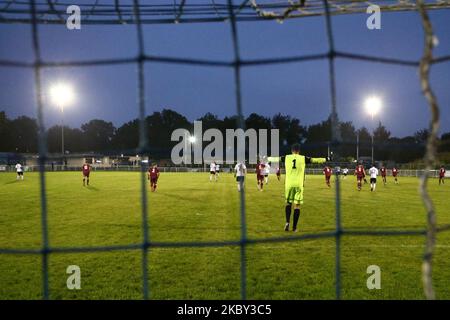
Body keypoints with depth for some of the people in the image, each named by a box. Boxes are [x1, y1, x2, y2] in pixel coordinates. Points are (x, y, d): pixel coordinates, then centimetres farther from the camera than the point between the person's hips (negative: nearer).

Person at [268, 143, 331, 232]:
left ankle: (287, 222, -5)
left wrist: (267, 158, 34)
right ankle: (294, 227, 3)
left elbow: (275, 158, 17)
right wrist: (326, 159, 21)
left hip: (289, 184, 1)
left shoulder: (286, 158, 5)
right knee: (297, 205, 4)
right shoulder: (303, 158, 2)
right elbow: (315, 160, 7)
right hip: (299, 185, -1)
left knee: (288, 203, 15)